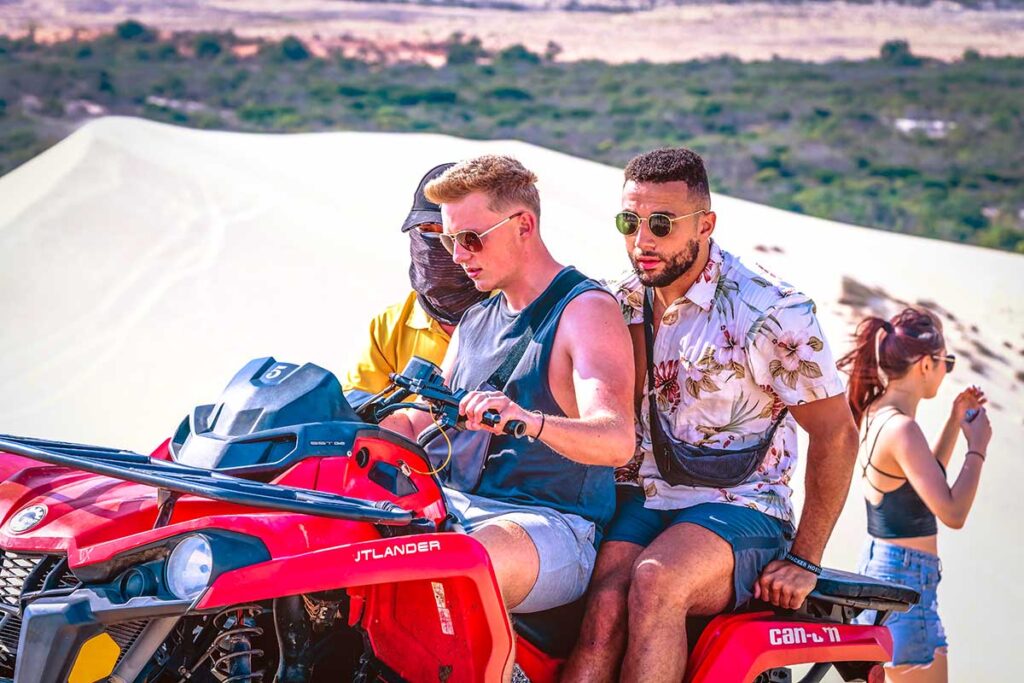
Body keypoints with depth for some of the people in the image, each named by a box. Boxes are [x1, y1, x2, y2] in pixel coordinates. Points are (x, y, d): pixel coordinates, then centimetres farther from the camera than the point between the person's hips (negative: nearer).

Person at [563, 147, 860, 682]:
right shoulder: (624, 304, 10)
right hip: (639, 500, 4)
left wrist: (804, 560, -6)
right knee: (604, 604, -28)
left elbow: (837, 434, -4)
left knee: (656, 579, -36)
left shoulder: (772, 312, -7)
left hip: (739, 509, -4)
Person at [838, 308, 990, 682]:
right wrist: (977, 448, -12)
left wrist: (956, 420, 17)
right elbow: (953, 513, -23)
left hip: (876, 564, 10)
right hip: (907, 576, -10)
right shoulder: (901, 428, -20)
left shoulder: (875, 412, 8)